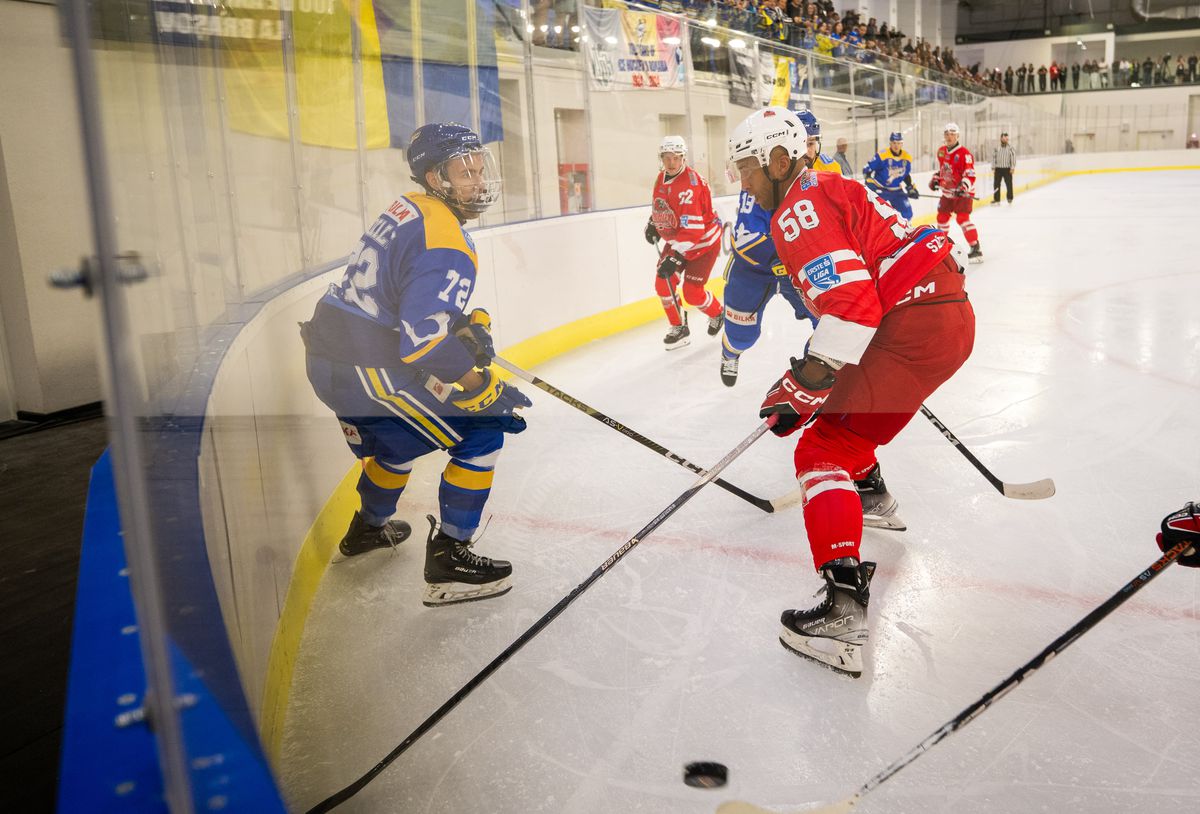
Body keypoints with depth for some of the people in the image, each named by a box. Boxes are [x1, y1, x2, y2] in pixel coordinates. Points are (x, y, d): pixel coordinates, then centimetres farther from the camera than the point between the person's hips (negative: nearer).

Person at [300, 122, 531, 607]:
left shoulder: (408, 209, 12)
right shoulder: (445, 244, -20)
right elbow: (426, 340, -26)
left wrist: (467, 323, 10)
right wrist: (483, 389, -15)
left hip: (328, 357, 10)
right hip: (366, 372, -10)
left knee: (399, 436, 34)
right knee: (482, 433, -4)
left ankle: (368, 527, 56)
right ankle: (449, 558, -1)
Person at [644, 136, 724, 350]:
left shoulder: (689, 185, -30)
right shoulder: (661, 179, -1)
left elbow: (692, 229, -34)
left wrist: (675, 257, -37)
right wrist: (653, 224, 8)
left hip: (703, 241, -8)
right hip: (675, 240, 8)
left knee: (692, 292, -9)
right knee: (663, 284, -1)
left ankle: (717, 315, 22)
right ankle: (679, 328, 15)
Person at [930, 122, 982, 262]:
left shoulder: (964, 153, -18)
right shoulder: (941, 151, 6)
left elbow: (970, 175, -24)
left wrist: (963, 188, -37)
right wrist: (935, 179, 9)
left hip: (962, 192, -8)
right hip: (947, 191, 8)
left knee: (962, 218, -20)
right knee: (942, 216, 16)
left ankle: (976, 249, -20)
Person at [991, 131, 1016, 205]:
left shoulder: (1010, 147, -3)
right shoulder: (996, 147, 3)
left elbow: (1013, 157, -4)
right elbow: (993, 157, 8)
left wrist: (1012, 168, -9)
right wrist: (993, 168, 4)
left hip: (1007, 169, -2)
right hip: (998, 168, 2)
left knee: (1009, 184, 2)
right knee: (996, 184, 0)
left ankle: (1010, 198, 16)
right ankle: (996, 199, 7)